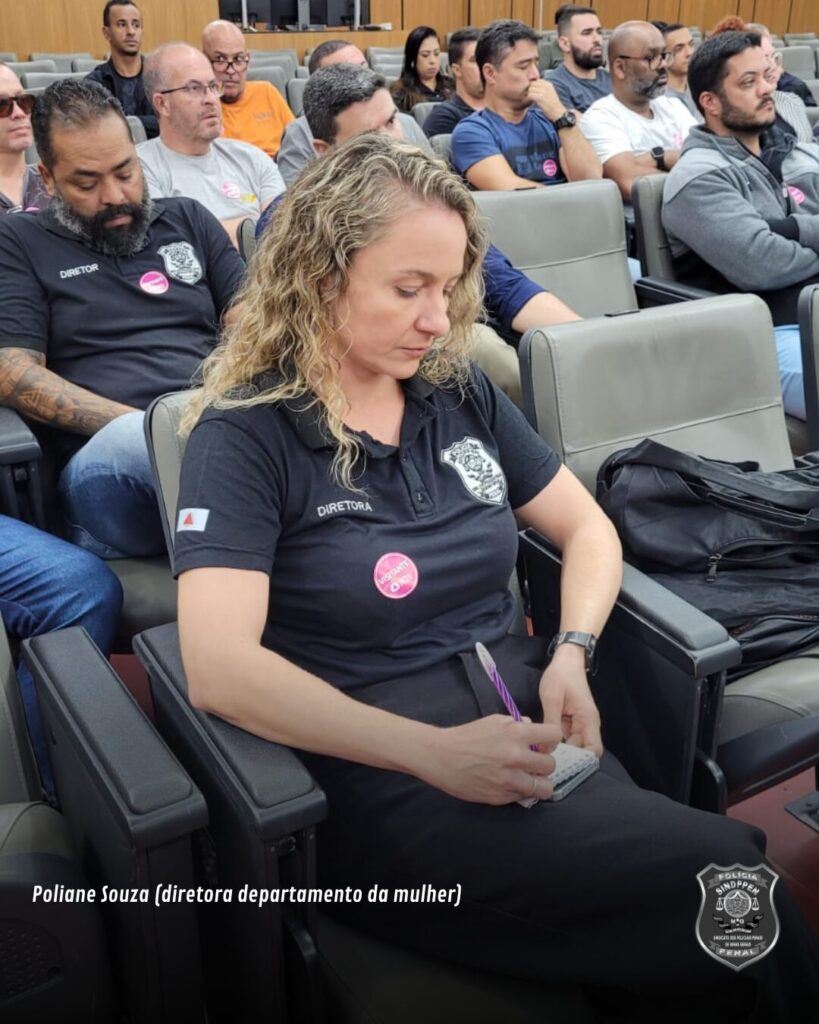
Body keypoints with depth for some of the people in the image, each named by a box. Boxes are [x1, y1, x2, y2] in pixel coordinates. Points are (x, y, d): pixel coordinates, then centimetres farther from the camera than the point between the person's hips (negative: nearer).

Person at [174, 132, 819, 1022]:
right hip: (379, 780, -5)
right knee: (719, 875, -22)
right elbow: (218, 668, -17)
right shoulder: (244, 435, -6)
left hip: (524, 734, 5)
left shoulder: (461, 396, 11)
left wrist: (571, 653, -3)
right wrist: (433, 752, -23)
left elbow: (587, 528, 17)